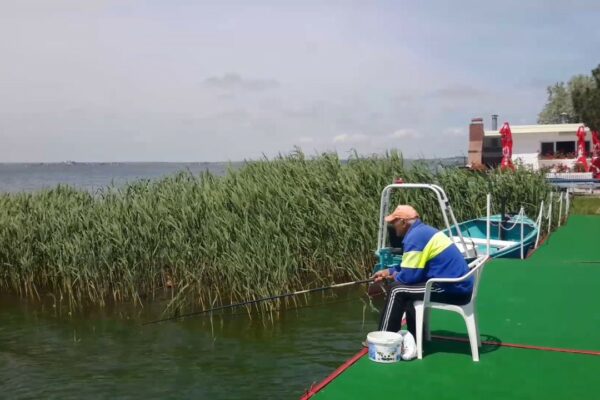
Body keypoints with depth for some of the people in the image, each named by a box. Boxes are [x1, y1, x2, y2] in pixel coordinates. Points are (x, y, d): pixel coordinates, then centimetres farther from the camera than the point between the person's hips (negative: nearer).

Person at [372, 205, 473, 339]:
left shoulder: (415, 236, -14)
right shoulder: (423, 231, 16)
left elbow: (409, 276, -16)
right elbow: (411, 267, 28)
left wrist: (395, 276, 5)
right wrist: (388, 271, 26)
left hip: (452, 289, -10)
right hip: (459, 286, 10)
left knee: (396, 290, -5)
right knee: (408, 287, 25)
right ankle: (416, 337, 30)